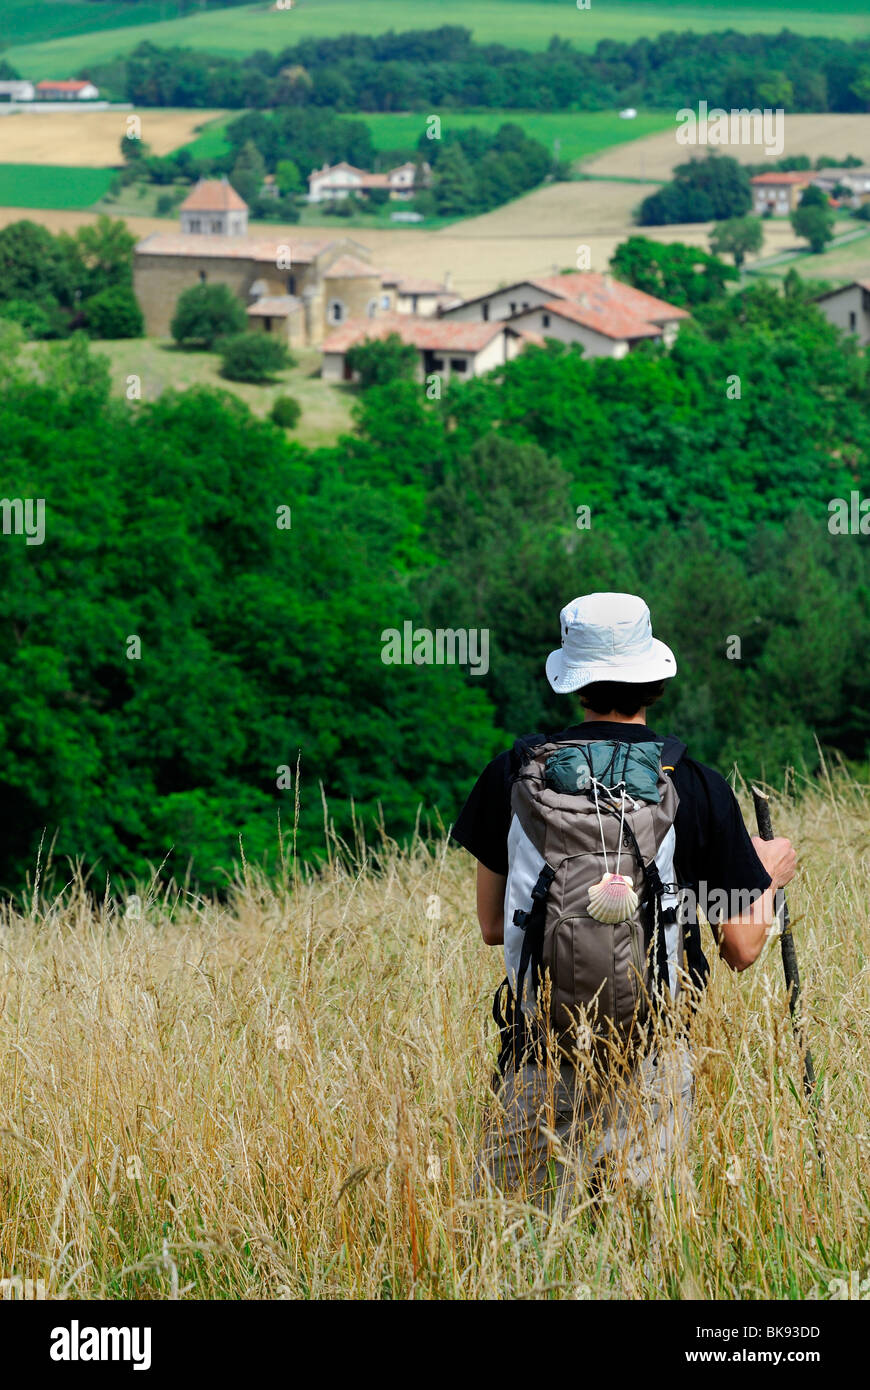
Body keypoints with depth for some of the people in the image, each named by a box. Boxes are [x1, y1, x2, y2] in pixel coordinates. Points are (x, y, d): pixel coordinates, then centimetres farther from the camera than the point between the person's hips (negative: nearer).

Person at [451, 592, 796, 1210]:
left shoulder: (513, 775, 1)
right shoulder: (697, 787, -3)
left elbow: (493, 926, 9)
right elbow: (743, 949, 1)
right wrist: (770, 874, 20)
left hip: (540, 1062, 1)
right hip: (651, 1061, -1)